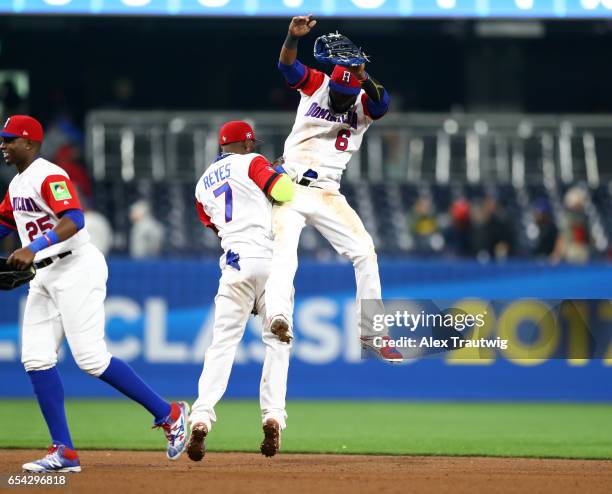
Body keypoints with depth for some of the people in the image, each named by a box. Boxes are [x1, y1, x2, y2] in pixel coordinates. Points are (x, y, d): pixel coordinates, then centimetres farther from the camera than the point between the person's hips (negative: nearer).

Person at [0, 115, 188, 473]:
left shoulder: (49, 177, -14)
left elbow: (73, 220, -29)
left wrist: (34, 249, -40)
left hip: (77, 268, -10)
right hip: (45, 276, 10)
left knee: (91, 358, -14)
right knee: (36, 359, -1)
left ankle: (168, 414, -1)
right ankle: (64, 453, 1)